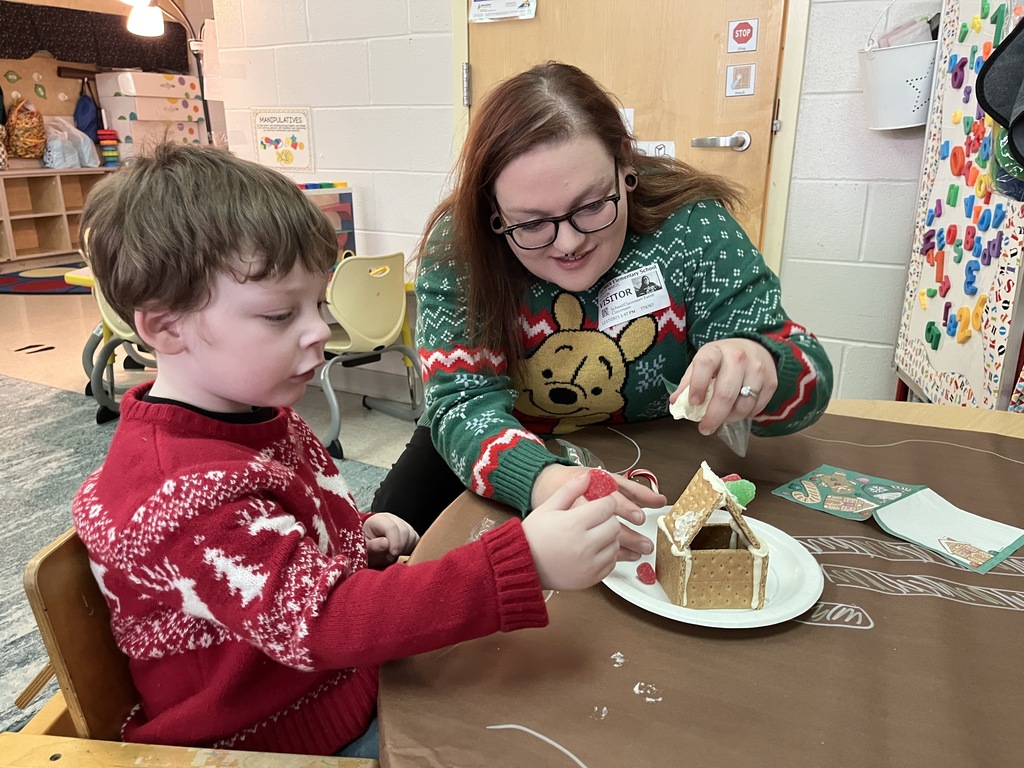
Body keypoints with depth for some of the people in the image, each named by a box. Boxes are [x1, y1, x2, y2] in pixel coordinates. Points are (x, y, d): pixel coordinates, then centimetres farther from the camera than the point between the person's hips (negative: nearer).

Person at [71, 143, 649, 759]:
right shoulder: (184, 498, -30)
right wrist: (526, 564, -48)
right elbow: (321, 618, -38)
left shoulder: (253, 416, 0)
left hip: (354, 680, 8)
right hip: (283, 743, -8)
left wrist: (359, 536, -5)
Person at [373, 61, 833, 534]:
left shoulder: (689, 228, -21)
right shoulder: (455, 248, -21)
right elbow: (464, 402, -25)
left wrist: (760, 364, -42)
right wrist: (542, 481, -47)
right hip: (520, 458, -1)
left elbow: (810, 374, -17)